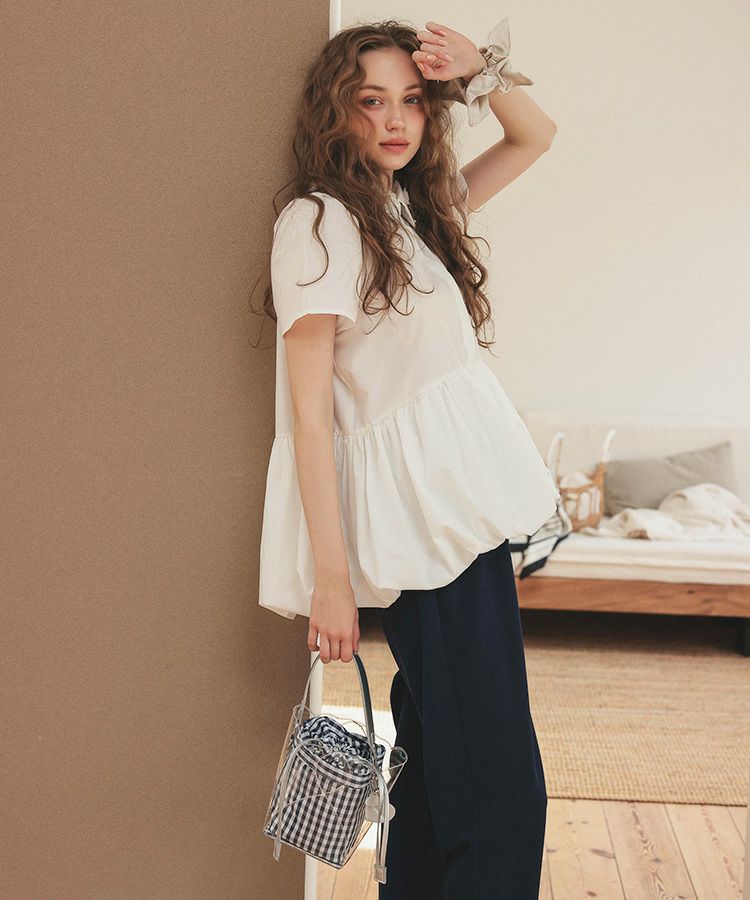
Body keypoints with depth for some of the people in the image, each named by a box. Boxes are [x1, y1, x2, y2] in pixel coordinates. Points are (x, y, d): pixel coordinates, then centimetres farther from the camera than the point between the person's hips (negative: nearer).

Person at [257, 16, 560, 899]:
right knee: (501, 787, -7)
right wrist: (331, 576, -18)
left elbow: (536, 137, 25)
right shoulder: (318, 221, -8)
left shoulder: (417, 204, 15)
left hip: (465, 507, 9)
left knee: (440, 753, 16)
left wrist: (480, 68, 5)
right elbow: (309, 410, -14)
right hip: (423, 522, -8)